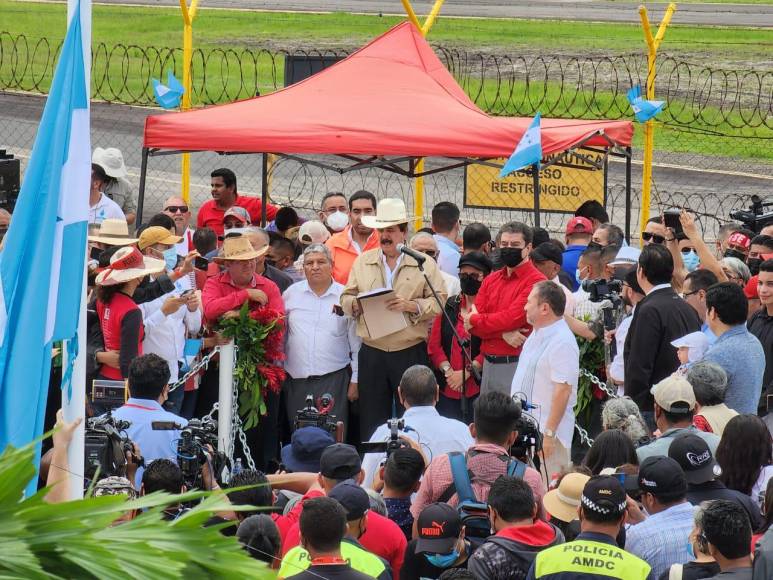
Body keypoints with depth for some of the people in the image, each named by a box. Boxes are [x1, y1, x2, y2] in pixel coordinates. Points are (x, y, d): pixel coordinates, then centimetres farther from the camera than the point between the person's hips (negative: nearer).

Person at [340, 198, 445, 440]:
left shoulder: (423, 263, 3)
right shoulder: (363, 261, 12)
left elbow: (439, 301, -3)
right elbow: (346, 298, 11)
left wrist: (412, 306, -19)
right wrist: (357, 304, -11)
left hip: (411, 353, -3)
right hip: (371, 353, 3)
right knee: (371, 422, 5)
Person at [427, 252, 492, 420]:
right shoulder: (448, 305, 13)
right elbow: (434, 344, 10)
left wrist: (466, 373, -12)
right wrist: (447, 370, -5)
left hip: (479, 388, -4)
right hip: (447, 388, 4)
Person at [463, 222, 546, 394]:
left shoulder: (535, 281, -8)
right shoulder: (491, 280, 14)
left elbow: (512, 319, -17)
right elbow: (470, 322, 5)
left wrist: (475, 320, -1)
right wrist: (504, 333, -13)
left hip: (516, 365, -7)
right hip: (488, 365, 7)